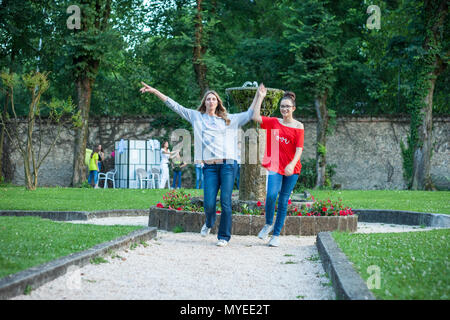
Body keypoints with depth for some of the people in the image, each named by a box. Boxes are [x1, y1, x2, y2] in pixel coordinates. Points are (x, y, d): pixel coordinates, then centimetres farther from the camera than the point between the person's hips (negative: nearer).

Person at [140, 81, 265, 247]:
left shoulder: (229, 119, 16)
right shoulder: (196, 117, 16)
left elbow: (250, 114, 21)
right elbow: (175, 106, 16)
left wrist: (258, 95, 14)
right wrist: (154, 91, 13)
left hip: (227, 164, 0)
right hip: (209, 166, 0)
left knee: (225, 201, -4)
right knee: (208, 203, -7)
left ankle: (224, 236, 7)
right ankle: (209, 223, 27)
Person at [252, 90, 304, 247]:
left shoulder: (298, 126, 2)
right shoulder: (274, 122, 9)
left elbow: (299, 149, -6)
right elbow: (255, 117, 1)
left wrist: (292, 164, -21)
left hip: (291, 169, -1)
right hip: (275, 165, 1)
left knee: (283, 200, 3)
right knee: (271, 195, -19)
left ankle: (276, 235, 12)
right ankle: (268, 224, 7)